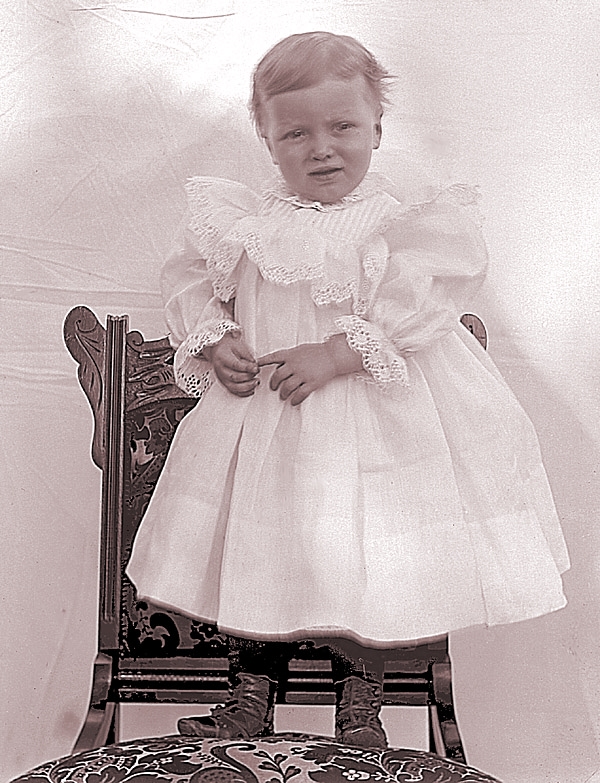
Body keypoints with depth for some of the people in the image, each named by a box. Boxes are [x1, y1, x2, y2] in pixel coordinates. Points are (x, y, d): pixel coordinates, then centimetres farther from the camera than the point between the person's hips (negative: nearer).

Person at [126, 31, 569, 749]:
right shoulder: (243, 223, 3)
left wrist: (335, 354, -25)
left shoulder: (402, 221, -7)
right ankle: (252, 692, 32)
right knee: (252, 552, 11)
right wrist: (213, 341, -8)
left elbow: (417, 301, -19)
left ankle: (359, 699, 29)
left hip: (375, 418, -3)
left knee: (361, 564, 4)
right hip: (259, 418, 3)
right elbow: (191, 283, 10)